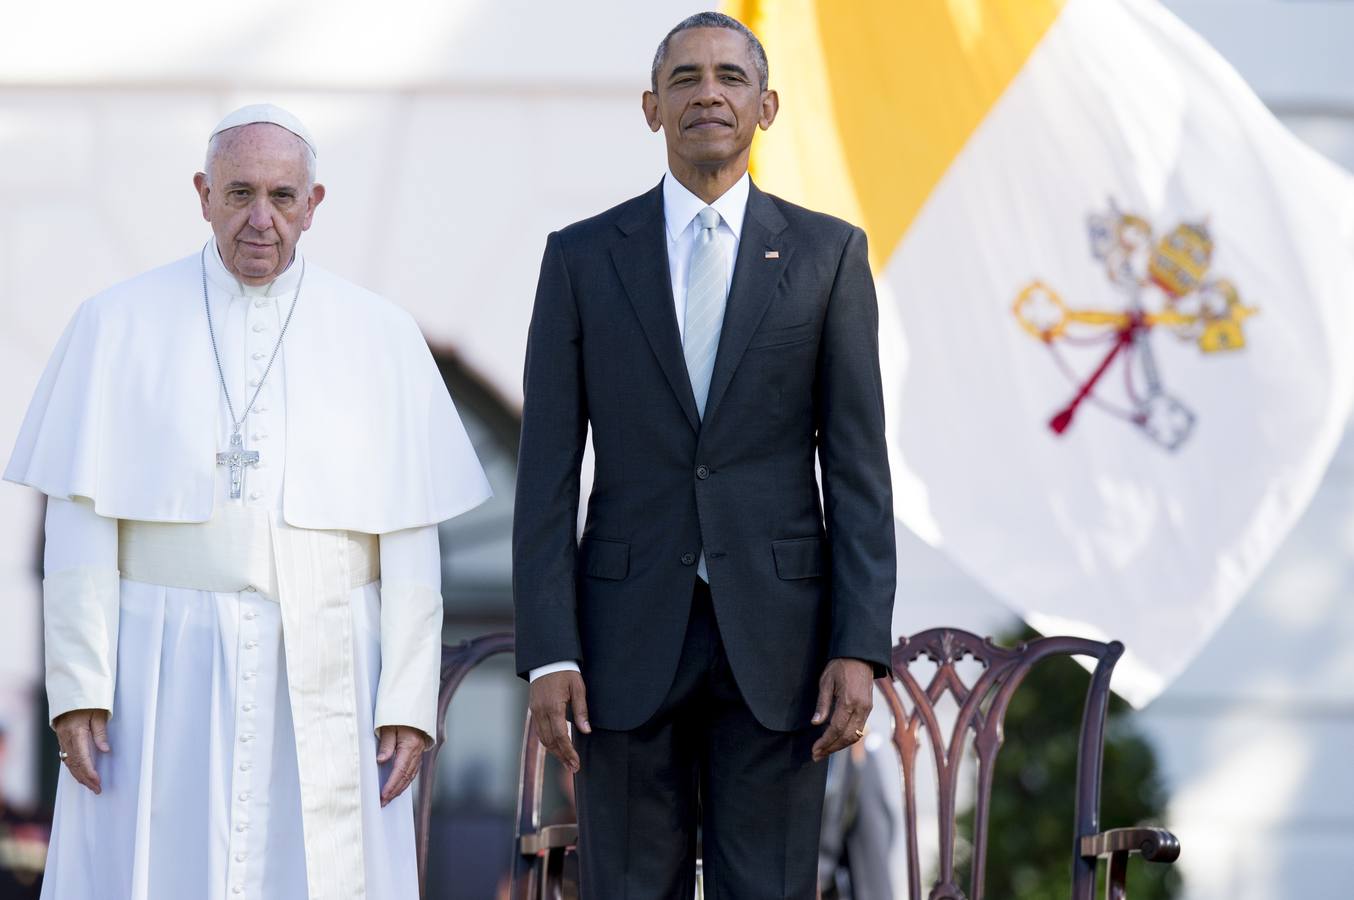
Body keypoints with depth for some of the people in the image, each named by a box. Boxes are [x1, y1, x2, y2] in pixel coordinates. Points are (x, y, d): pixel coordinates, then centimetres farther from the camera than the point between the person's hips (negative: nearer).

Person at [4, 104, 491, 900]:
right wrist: (79, 688, -8)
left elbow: (409, 538, 3)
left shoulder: (379, 336, 5)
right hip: (164, 676, -1)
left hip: (324, 684, 1)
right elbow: (82, 522, 0)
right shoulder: (122, 324, 4)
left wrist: (410, 703, -4)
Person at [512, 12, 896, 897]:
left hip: (776, 630, 0)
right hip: (630, 631, 0)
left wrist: (860, 647, -7)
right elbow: (548, 471, 2)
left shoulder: (828, 254, 4)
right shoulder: (583, 258, 4)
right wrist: (548, 654, -7)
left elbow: (857, 465, 1)